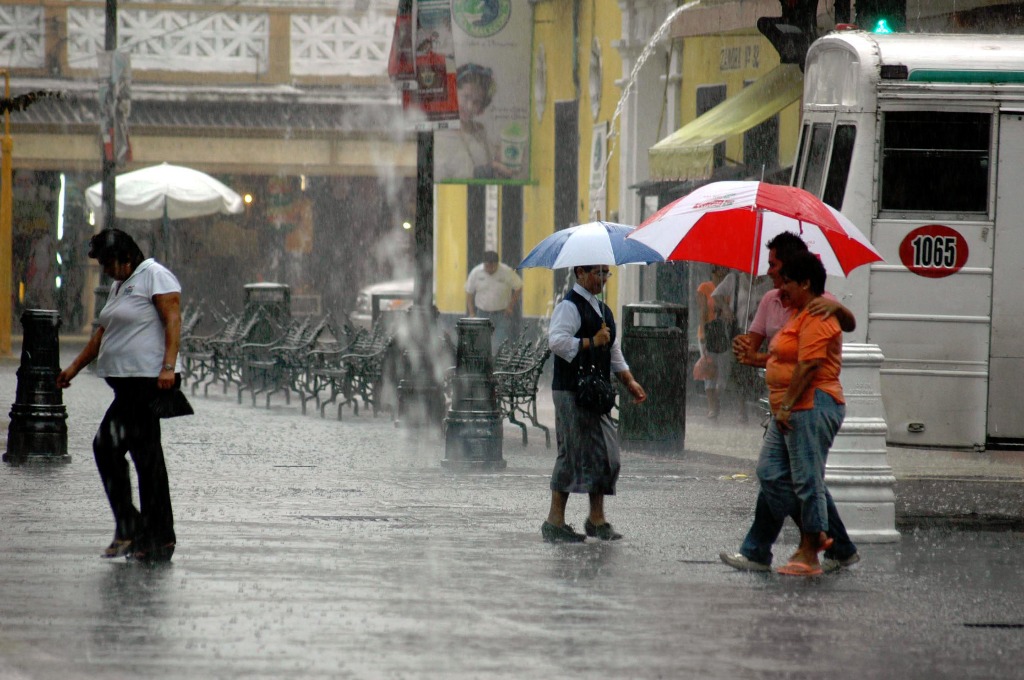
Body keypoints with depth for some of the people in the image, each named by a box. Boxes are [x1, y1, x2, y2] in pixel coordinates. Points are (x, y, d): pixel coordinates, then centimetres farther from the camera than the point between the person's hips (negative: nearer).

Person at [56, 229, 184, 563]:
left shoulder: (155, 275, -6)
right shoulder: (119, 285, 22)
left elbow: (173, 320, -14)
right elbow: (103, 332, 28)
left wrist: (168, 366, -24)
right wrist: (75, 367, 25)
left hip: (149, 379, -10)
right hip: (128, 382, 10)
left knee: (107, 444, -14)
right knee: (147, 458, 7)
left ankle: (129, 528, -10)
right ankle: (159, 541, 7)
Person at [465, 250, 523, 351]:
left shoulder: (507, 272, -11)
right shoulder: (476, 272, -5)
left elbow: (518, 288, 1)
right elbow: (469, 293, 5)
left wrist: (511, 306, -4)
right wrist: (471, 313, 1)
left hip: (502, 313, -3)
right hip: (482, 314, 3)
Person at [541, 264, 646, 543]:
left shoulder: (602, 310, 19)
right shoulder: (569, 306, -10)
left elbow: (614, 351, 26)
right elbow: (556, 340, -24)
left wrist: (629, 381, 16)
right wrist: (592, 342, -19)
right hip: (571, 392, -9)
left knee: (606, 454, 7)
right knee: (575, 453, -8)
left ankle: (597, 519, 12)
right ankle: (555, 521, -1)